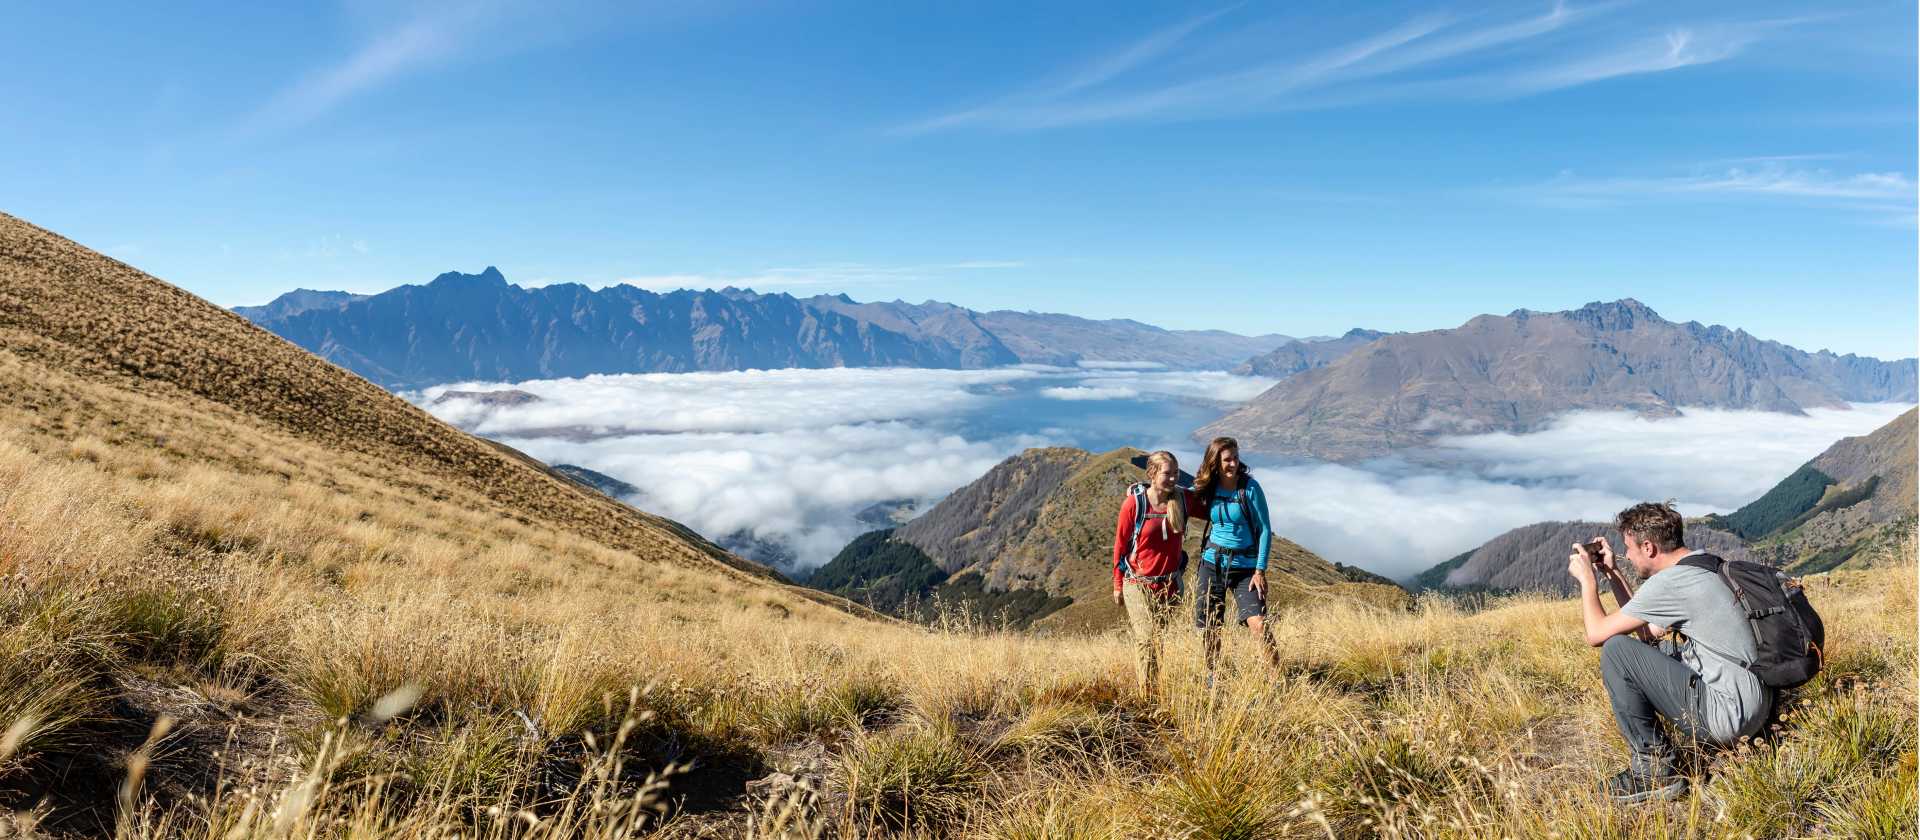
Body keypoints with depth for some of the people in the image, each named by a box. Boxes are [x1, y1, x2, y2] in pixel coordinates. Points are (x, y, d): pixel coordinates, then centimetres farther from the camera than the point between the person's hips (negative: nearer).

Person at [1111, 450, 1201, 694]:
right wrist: (1118, 585, 1)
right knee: (1147, 639, -11)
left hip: (1170, 584, 4)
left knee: (1157, 638, 14)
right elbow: (1120, 544, -4)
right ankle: (1148, 694, -2)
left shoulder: (1184, 499, -4)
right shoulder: (1133, 503, -14)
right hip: (1138, 584, -4)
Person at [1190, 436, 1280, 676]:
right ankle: (1212, 675, 28)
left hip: (1244, 566, -3)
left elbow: (1265, 529, -8)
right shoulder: (1208, 489, 1)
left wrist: (1260, 570, -11)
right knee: (1209, 627, 7)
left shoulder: (1250, 487, -10)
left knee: (1258, 623, -17)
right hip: (1212, 563, 3)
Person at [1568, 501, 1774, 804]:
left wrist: (1587, 578, 0)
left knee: (1615, 650, -12)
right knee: (1647, 651, 21)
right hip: (1756, 706, 10)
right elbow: (1652, 629, 19)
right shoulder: (1703, 565, 11)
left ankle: (1653, 768, -4)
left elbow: (1596, 634, -13)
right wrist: (1611, 573, 17)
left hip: (1729, 714, -10)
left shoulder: (1668, 582, -19)